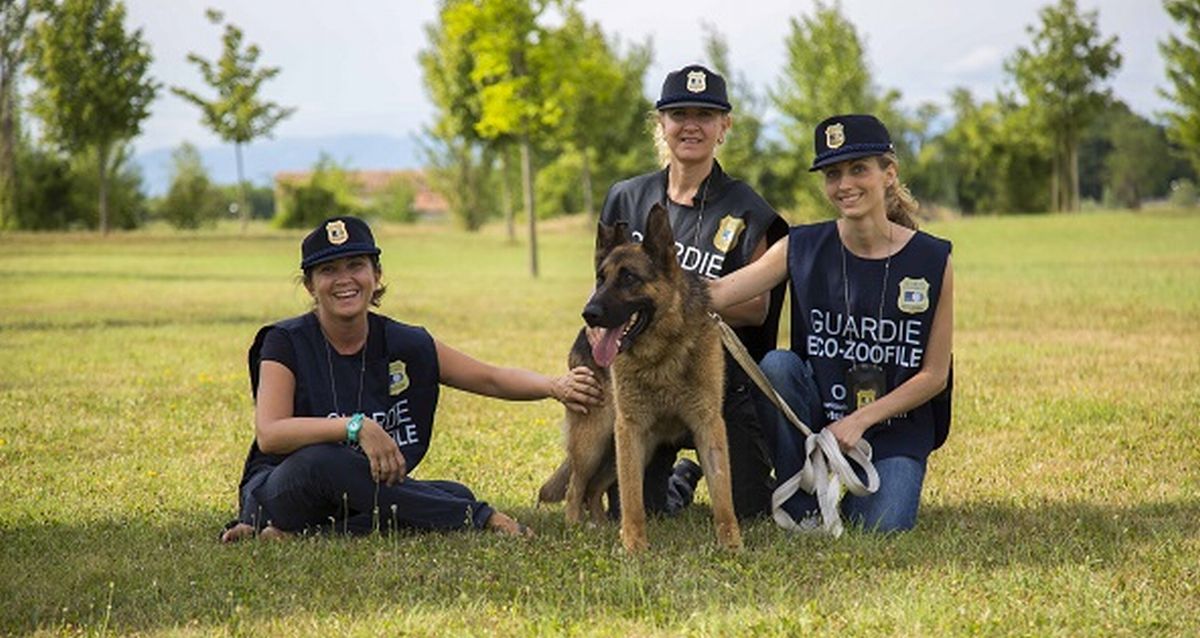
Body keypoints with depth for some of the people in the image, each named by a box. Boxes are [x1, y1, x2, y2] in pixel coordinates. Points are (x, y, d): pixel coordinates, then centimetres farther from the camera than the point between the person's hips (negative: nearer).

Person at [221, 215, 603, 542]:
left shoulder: (405, 346, 2)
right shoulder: (287, 343, -10)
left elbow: (491, 378, 8)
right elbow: (270, 434, -23)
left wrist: (554, 387, -11)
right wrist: (357, 427, -35)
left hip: (365, 493, 3)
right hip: (280, 490, -3)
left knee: (453, 495, -25)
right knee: (320, 461, -38)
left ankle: (304, 535, -28)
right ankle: (479, 518, -26)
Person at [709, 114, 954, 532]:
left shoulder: (931, 260, -6)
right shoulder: (803, 249, -3)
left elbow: (934, 375, -4)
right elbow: (715, 294, -13)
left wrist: (861, 420, -15)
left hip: (896, 427, -1)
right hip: (817, 414, 1)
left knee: (882, 527, -24)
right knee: (777, 365, -28)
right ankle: (799, 506, -11)